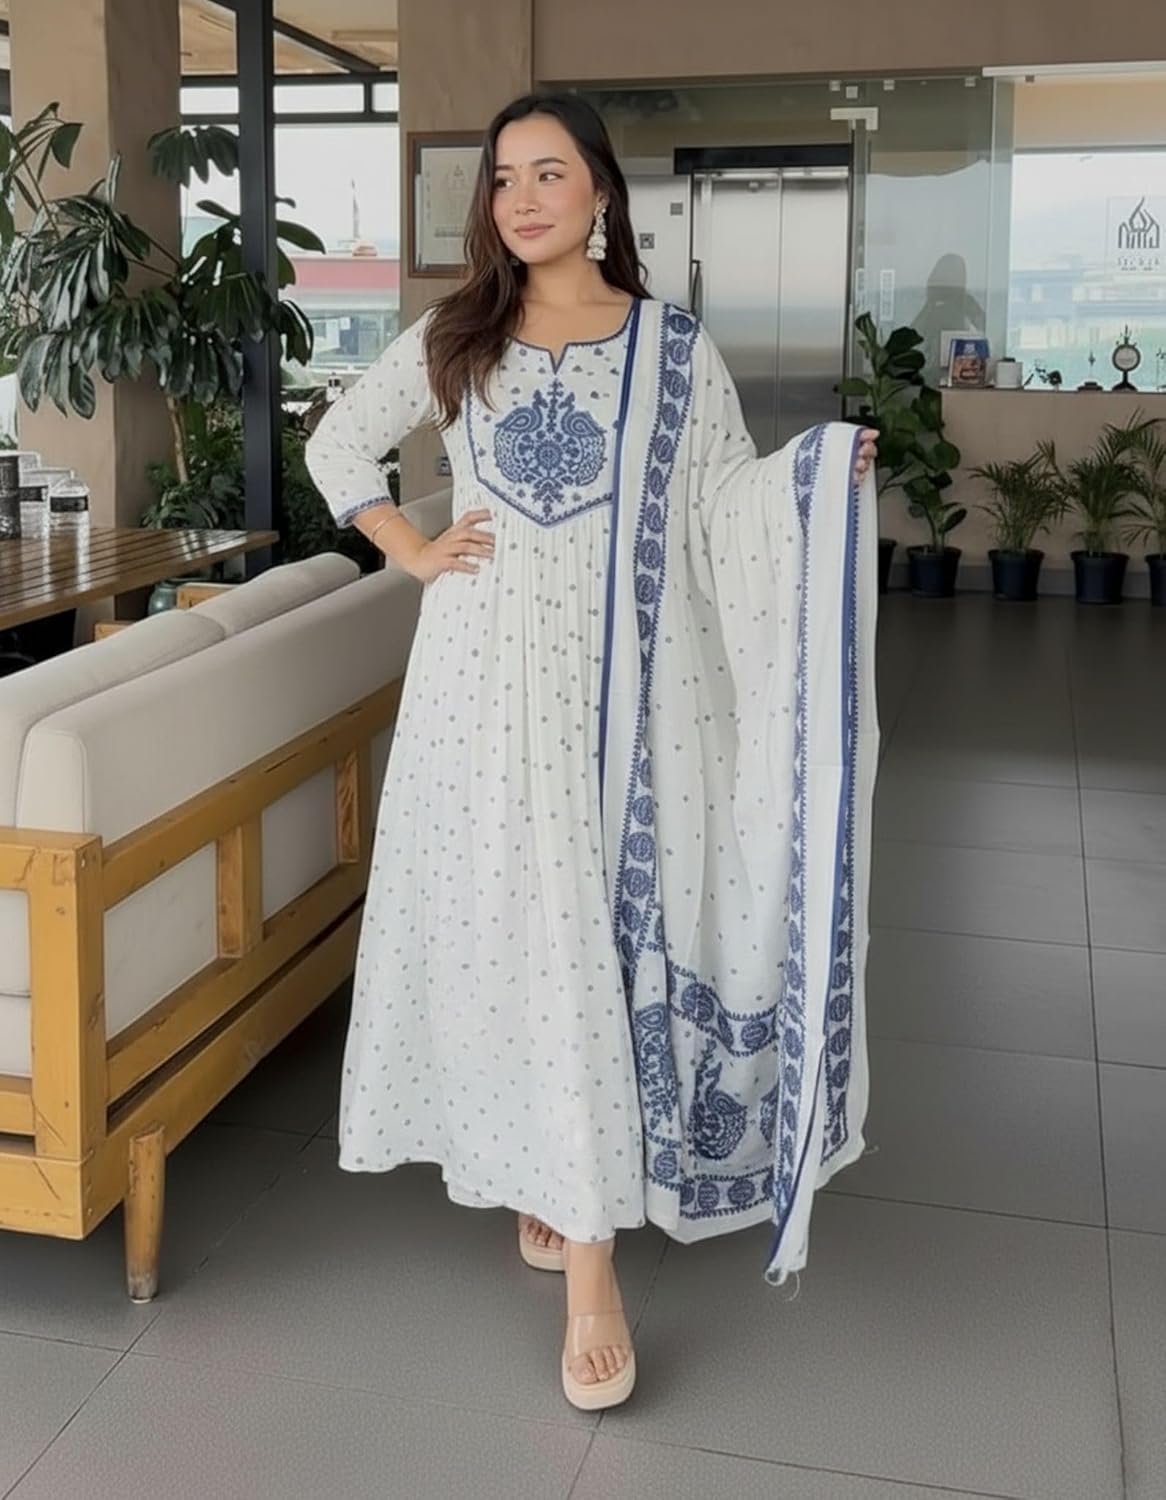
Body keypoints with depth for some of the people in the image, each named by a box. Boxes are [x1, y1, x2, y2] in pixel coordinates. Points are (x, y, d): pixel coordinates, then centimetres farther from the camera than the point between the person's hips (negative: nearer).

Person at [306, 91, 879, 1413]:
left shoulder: (674, 347, 4)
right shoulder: (452, 340, 8)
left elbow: (727, 504, 2)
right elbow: (337, 443, 18)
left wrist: (823, 475, -16)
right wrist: (411, 551, 6)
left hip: (621, 682, -1)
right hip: (488, 675, 2)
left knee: (601, 927, -1)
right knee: (509, 921, 3)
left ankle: (588, 1255, 7)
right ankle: (538, 1172, 21)